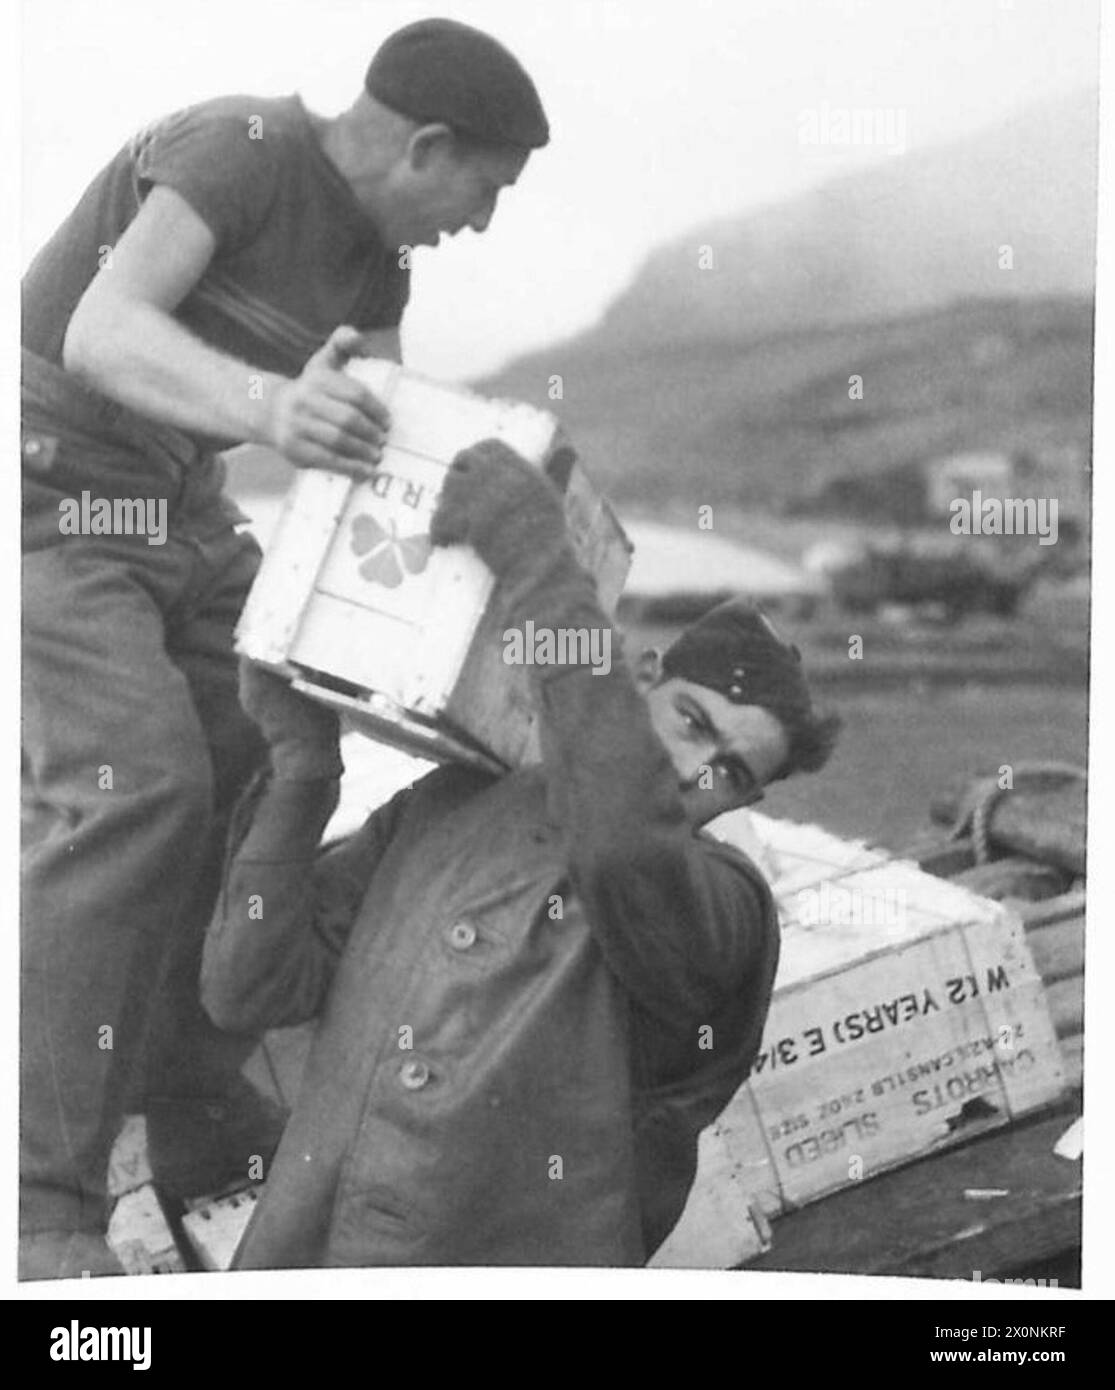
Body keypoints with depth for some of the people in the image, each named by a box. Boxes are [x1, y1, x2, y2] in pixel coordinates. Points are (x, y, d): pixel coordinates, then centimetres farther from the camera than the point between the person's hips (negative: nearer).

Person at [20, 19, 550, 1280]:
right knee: (135, 778, -24)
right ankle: (42, 1195, -22)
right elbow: (102, 332, -33)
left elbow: (396, 452, 6)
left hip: (178, 511, 9)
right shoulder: (237, 149, -19)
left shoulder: (372, 255, 8)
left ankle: (199, 1123, 8)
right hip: (54, 486, -9)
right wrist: (268, 406, -51)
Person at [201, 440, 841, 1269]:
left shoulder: (724, 906, 1)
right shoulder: (445, 807, 16)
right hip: (298, 1257, 3)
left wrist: (541, 564, -19)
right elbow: (250, 990, 11)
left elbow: (624, 840, -23)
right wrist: (301, 760, 3)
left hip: (515, 1261, -2)